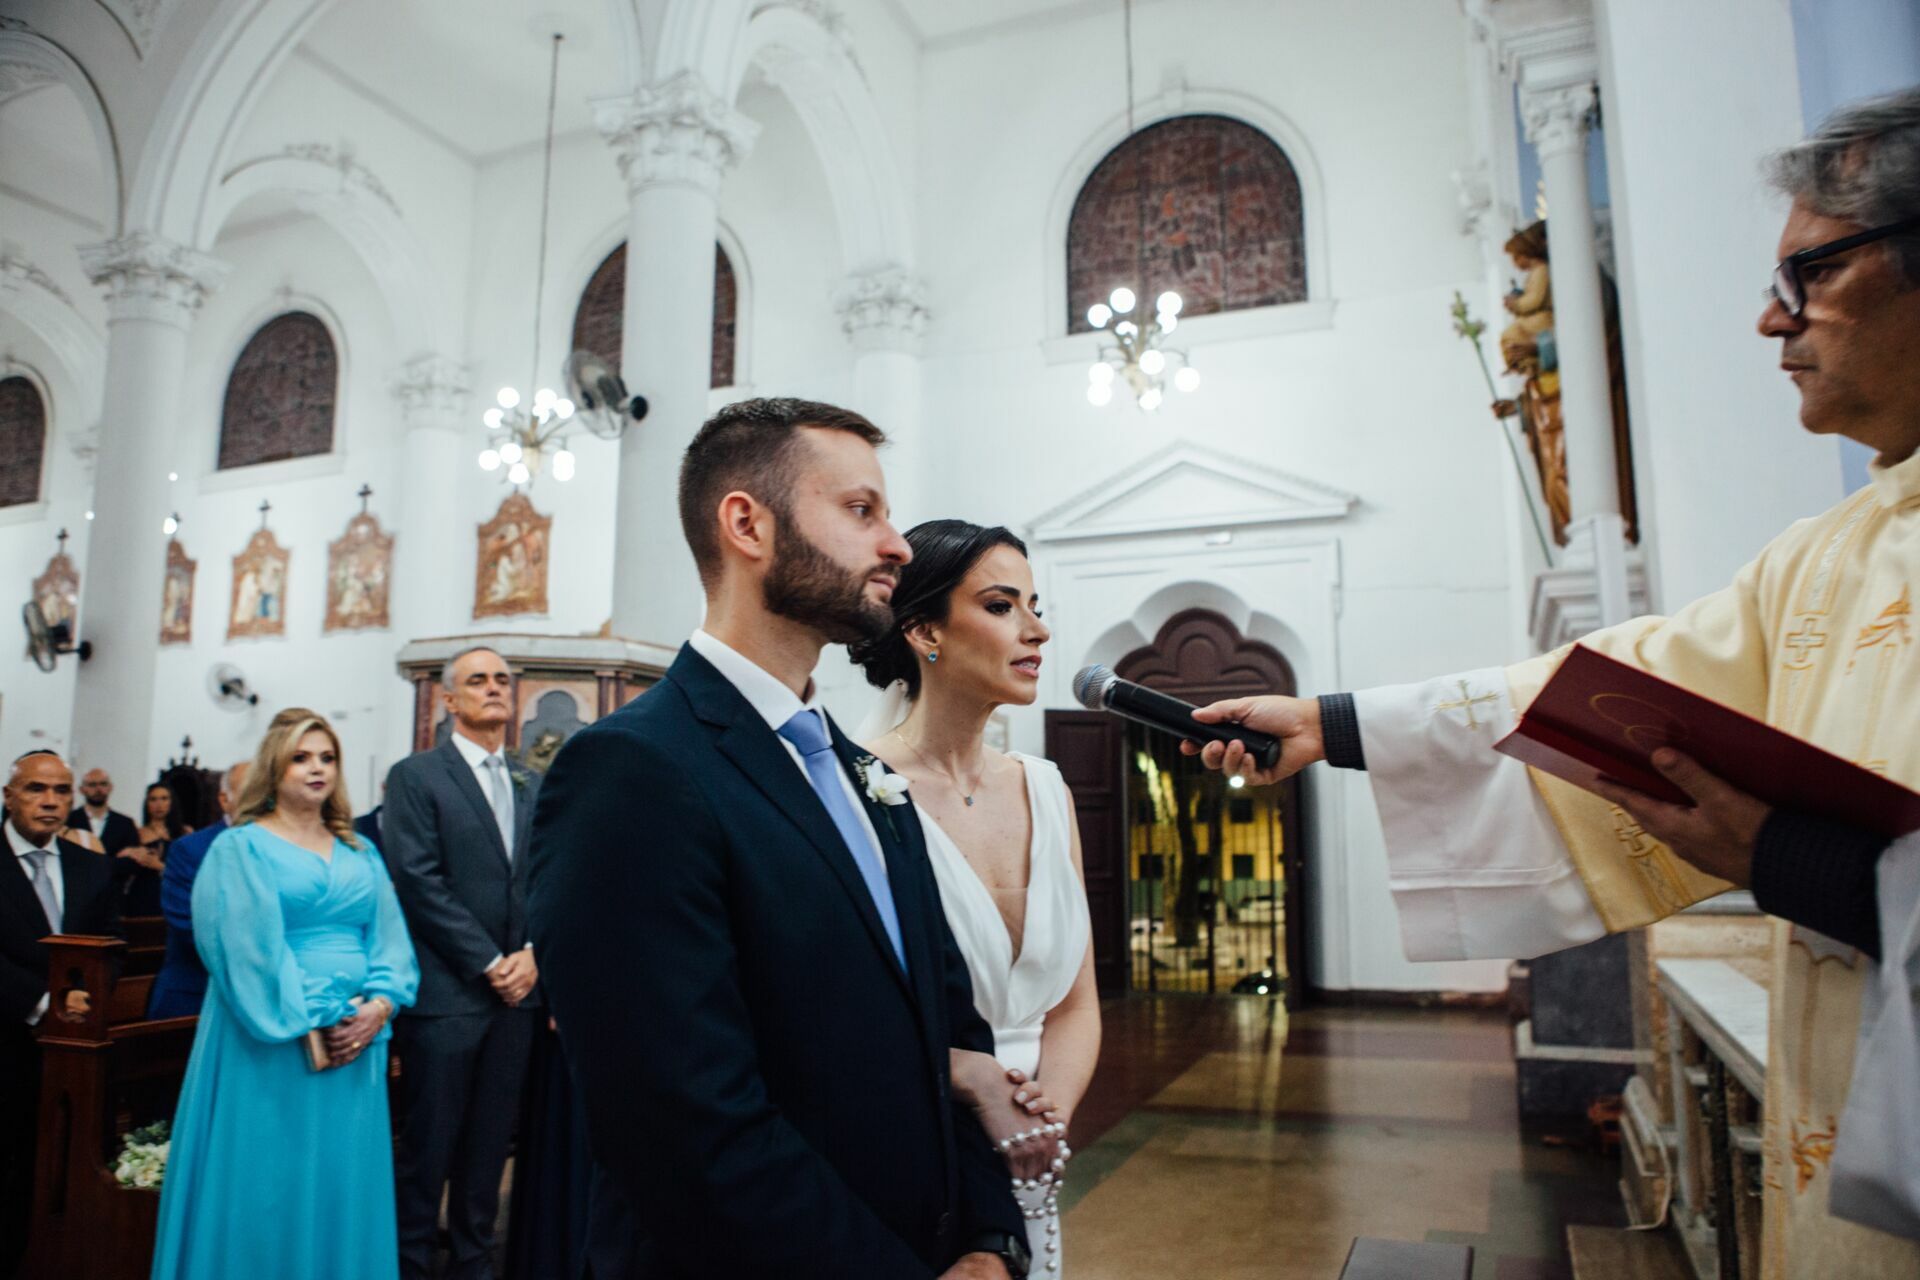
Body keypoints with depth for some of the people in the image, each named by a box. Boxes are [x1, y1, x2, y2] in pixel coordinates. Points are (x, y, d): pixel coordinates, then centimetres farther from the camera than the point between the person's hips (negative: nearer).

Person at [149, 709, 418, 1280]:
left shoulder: (361, 854, 13)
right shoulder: (240, 848, -1)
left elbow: (389, 939, 7)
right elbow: (248, 946, -11)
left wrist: (379, 1005, -10)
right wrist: (309, 1024, -16)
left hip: (355, 1038, 4)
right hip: (269, 1040, -4)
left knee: (342, 1184, 9)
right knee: (269, 1183, 2)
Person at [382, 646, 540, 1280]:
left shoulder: (533, 786, 13)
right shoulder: (416, 775, -2)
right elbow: (418, 881, -10)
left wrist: (534, 954, -6)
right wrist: (489, 962, -12)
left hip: (517, 989, 5)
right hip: (447, 990, -4)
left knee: (491, 1140, 12)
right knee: (430, 1140, 4)